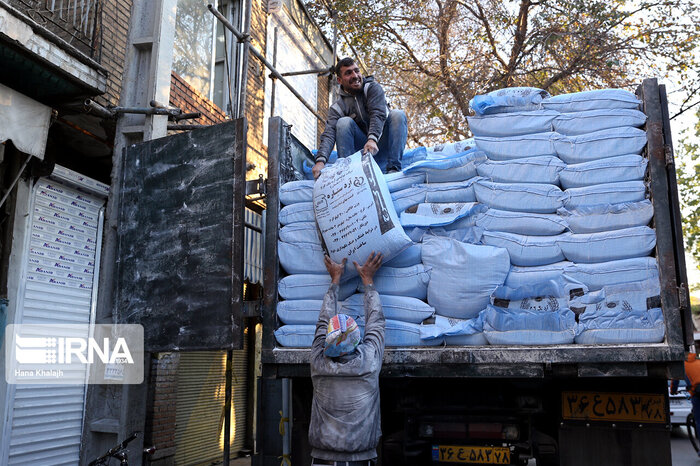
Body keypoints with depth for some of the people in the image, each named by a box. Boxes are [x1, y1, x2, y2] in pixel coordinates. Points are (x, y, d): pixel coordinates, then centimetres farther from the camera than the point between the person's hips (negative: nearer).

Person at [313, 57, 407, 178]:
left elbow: (378, 114, -21)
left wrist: (372, 139, -41)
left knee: (397, 115, -23)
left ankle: (393, 169, -33)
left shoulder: (373, 88, -2)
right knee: (344, 122, -20)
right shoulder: (337, 107, 1)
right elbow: (329, 134, -16)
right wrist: (320, 160, -37)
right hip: (362, 150, 0)